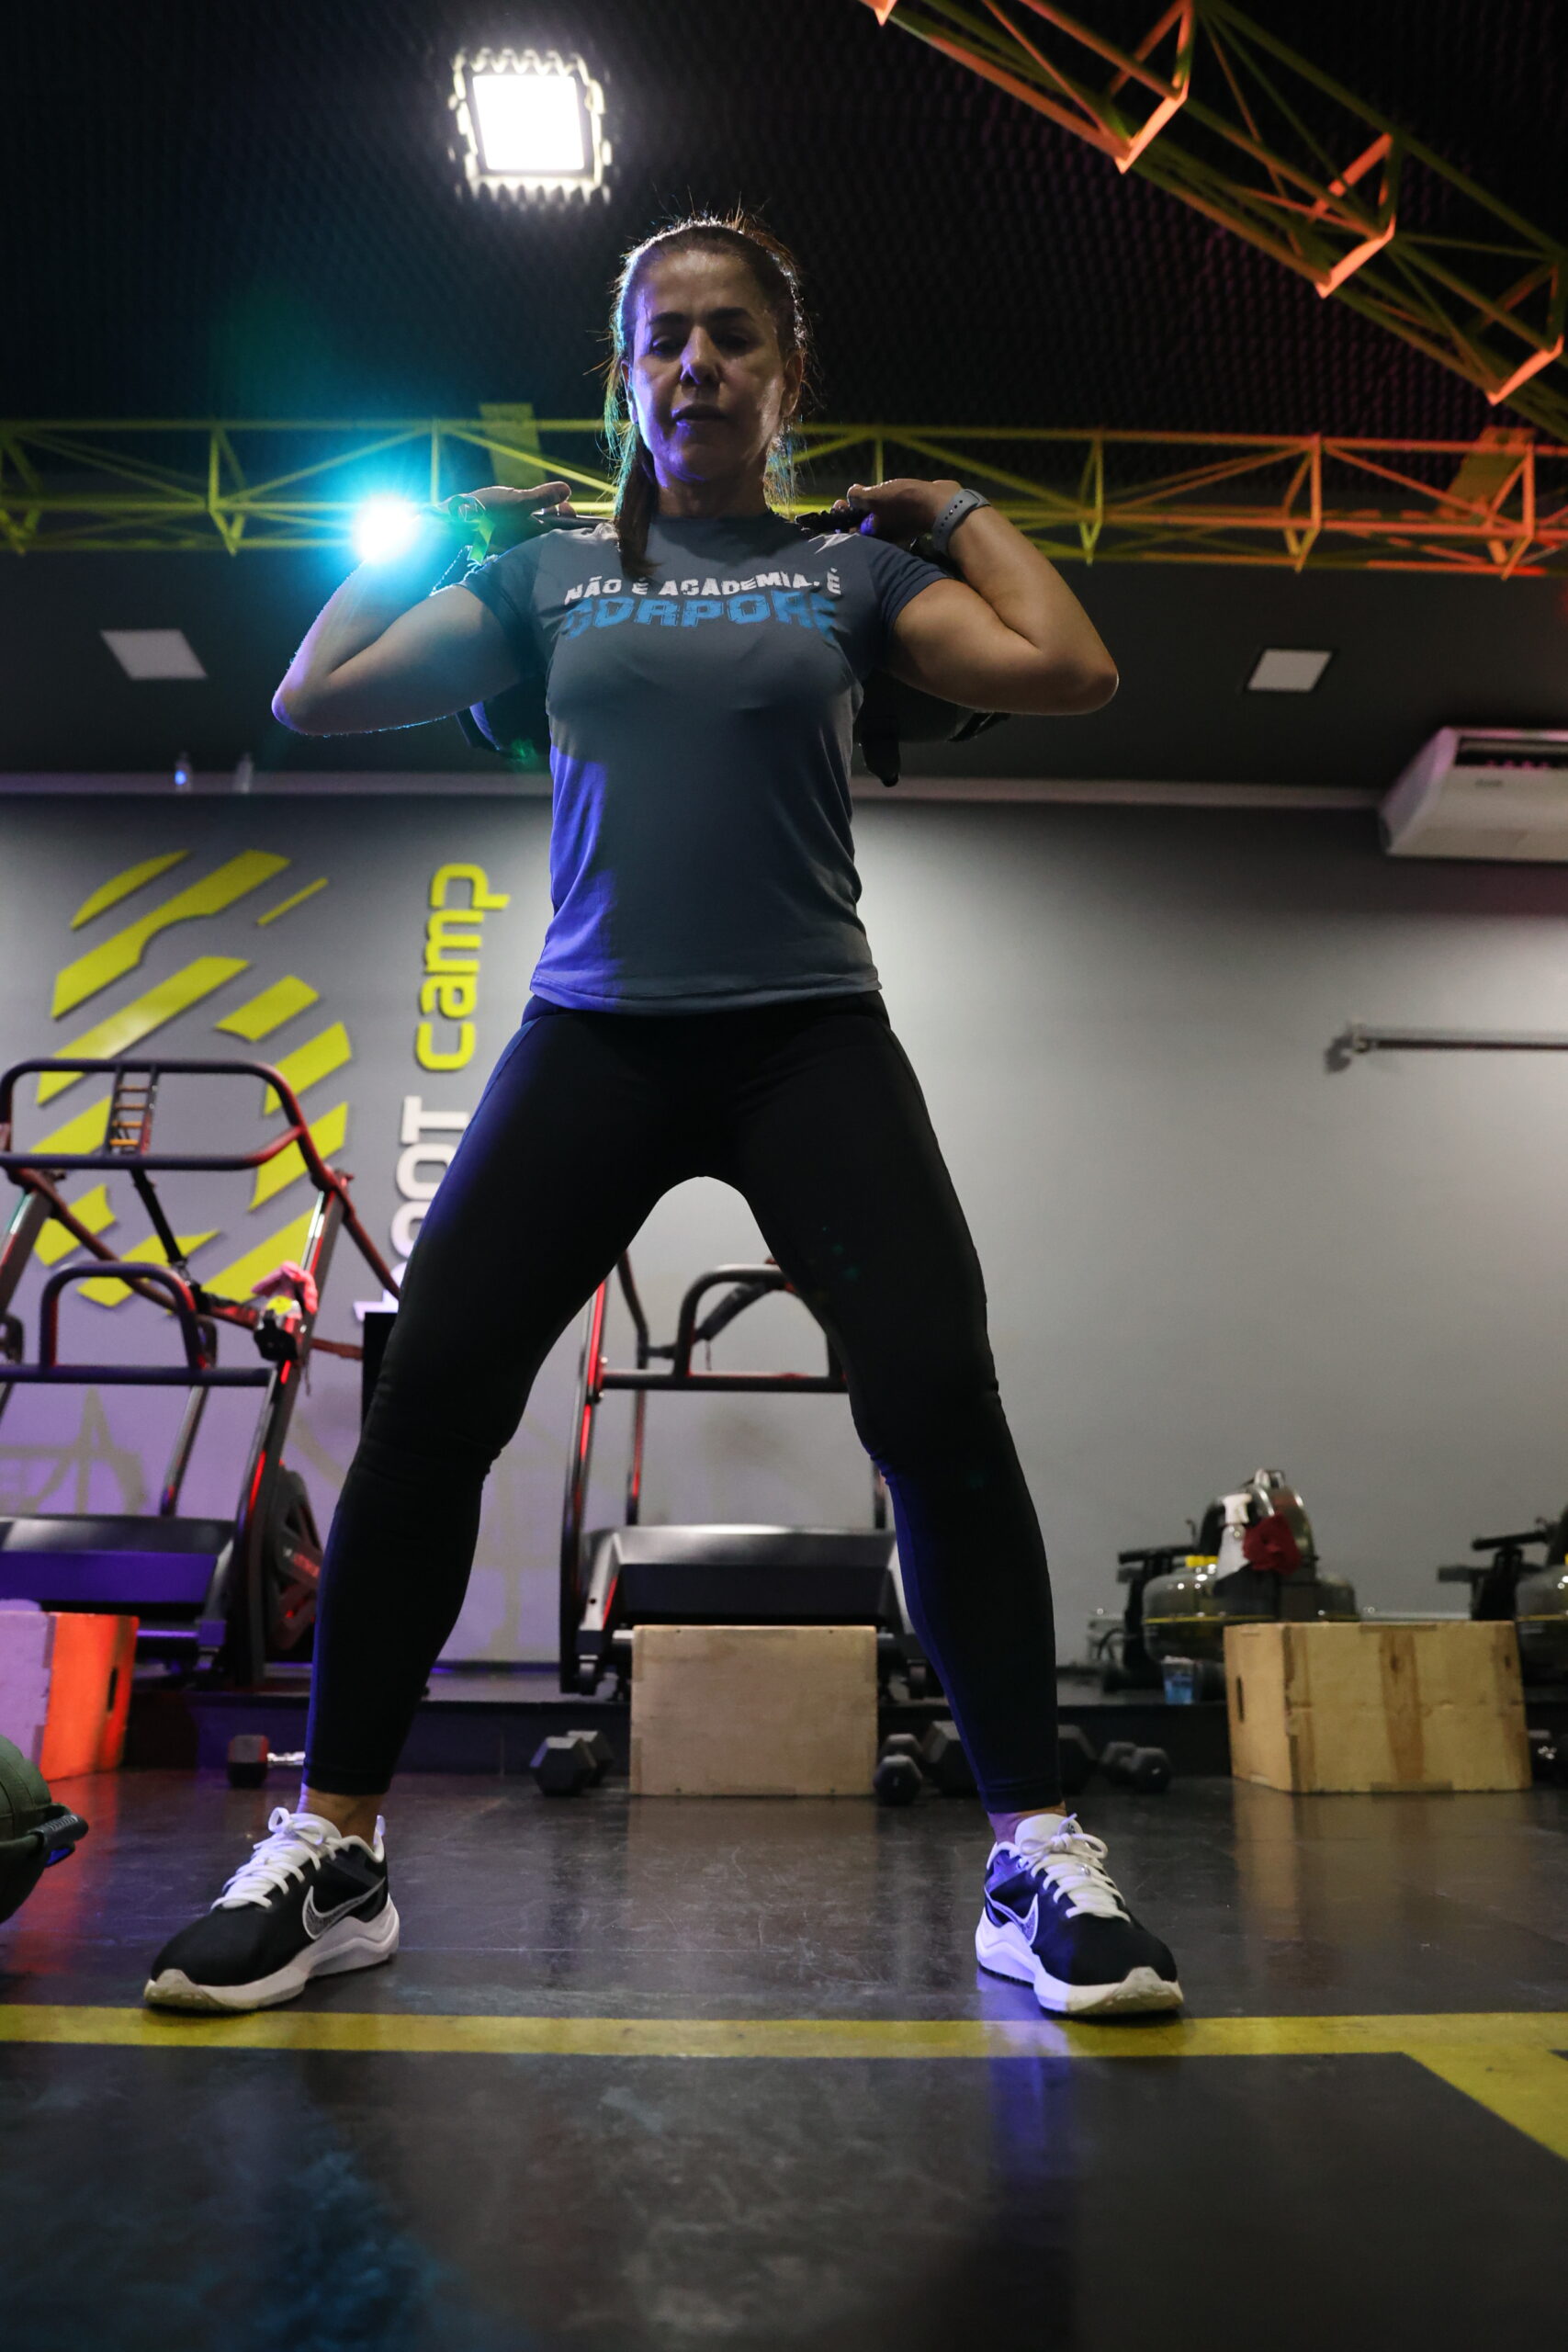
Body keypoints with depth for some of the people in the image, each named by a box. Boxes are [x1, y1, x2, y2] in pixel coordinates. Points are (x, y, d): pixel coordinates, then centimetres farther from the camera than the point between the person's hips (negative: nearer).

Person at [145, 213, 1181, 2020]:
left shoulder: (849, 567, 12)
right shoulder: (550, 569, 15)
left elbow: (1066, 671, 0)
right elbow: (315, 697, 13)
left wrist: (956, 509, 12)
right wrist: (434, 530, 18)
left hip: (808, 1038, -1)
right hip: (594, 1037, 2)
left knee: (939, 1410, -16)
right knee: (428, 1403, -9)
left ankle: (1041, 1863, -1)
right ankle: (330, 1857, 6)